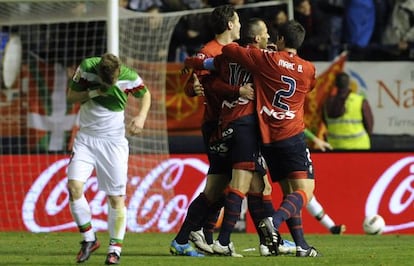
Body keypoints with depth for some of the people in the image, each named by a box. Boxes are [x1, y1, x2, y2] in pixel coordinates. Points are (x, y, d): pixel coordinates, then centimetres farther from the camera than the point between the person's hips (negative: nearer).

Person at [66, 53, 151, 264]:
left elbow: (145, 95, 8)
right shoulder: (86, 68, -10)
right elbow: (71, 96, 0)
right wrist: (93, 92, -18)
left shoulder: (129, 78, -12)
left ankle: (115, 248, 8)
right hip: (86, 137, 1)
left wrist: (141, 116, -10)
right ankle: (89, 239, 1)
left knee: (116, 196, -4)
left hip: (114, 140, -1)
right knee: (74, 186, -15)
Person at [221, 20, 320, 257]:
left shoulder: (266, 60, 0)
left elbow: (228, 50, 5)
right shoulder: (308, 70, 4)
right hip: (292, 137, -3)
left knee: (289, 192, 12)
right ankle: (274, 221, -33)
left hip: (268, 139, 3)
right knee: (305, 191, -7)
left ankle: (301, 244, 5)